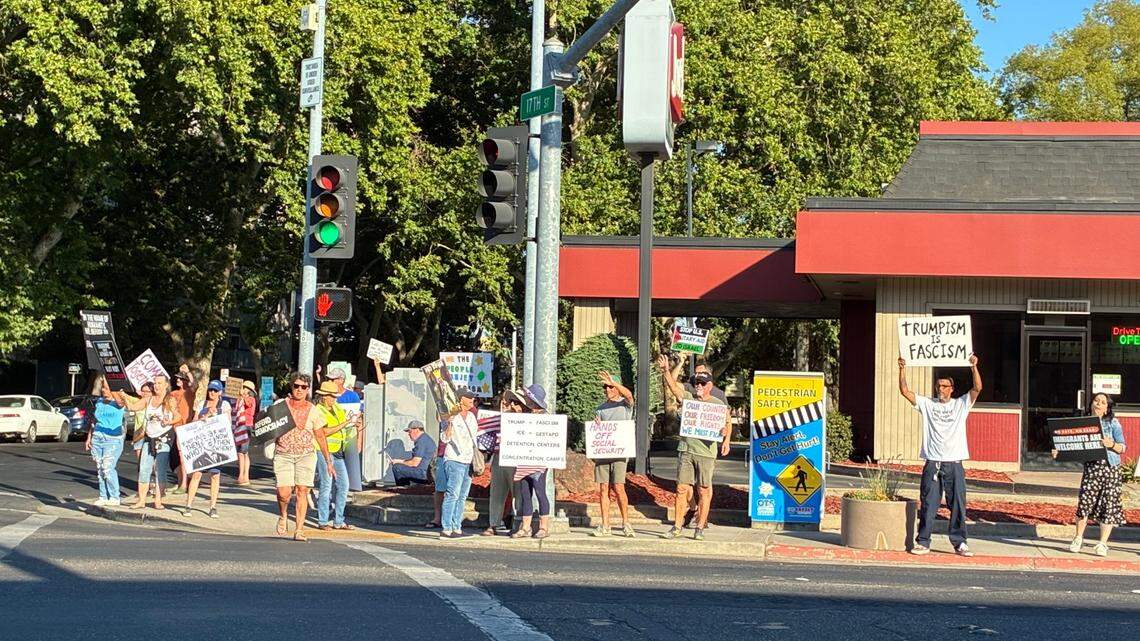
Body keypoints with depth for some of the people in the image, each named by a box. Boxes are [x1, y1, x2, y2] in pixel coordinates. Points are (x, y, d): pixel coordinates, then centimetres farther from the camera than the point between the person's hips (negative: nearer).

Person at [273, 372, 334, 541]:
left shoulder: (313, 410, 5)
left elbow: (320, 436, 10)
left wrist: (328, 461, 10)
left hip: (306, 455, 1)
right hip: (283, 454, -1)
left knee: (302, 491, -7)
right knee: (284, 492, -11)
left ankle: (299, 530, -1)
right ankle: (283, 516, 21)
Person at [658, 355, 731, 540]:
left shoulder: (718, 404, 5)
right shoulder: (688, 399, 9)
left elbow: (728, 422, 7)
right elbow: (674, 386, -1)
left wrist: (726, 439, -11)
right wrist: (666, 371, -17)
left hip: (706, 452, -2)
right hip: (686, 450, 2)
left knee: (704, 490, 2)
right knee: (682, 488, 2)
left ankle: (700, 527, 11)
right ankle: (677, 526, 7)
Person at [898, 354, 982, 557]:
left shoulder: (961, 405, 7)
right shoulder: (927, 404, 8)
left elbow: (977, 388, -6)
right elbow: (905, 391, 1)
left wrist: (974, 366, -16)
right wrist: (902, 370, -8)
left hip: (954, 464, 0)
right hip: (932, 463, 0)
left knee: (958, 506, 3)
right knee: (928, 506, 3)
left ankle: (960, 543, 10)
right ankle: (923, 542, 9)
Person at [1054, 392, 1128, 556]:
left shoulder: (1113, 423, 3)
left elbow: (1123, 447, 1)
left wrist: (1111, 445, -19)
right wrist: (1059, 452, -9)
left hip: (1110, 467, -1)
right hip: (1090, 467, 1)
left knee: (1108, 504, -1)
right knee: (1085, 501, -8)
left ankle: (1103, 544, 9)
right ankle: (1078, 538, 10)